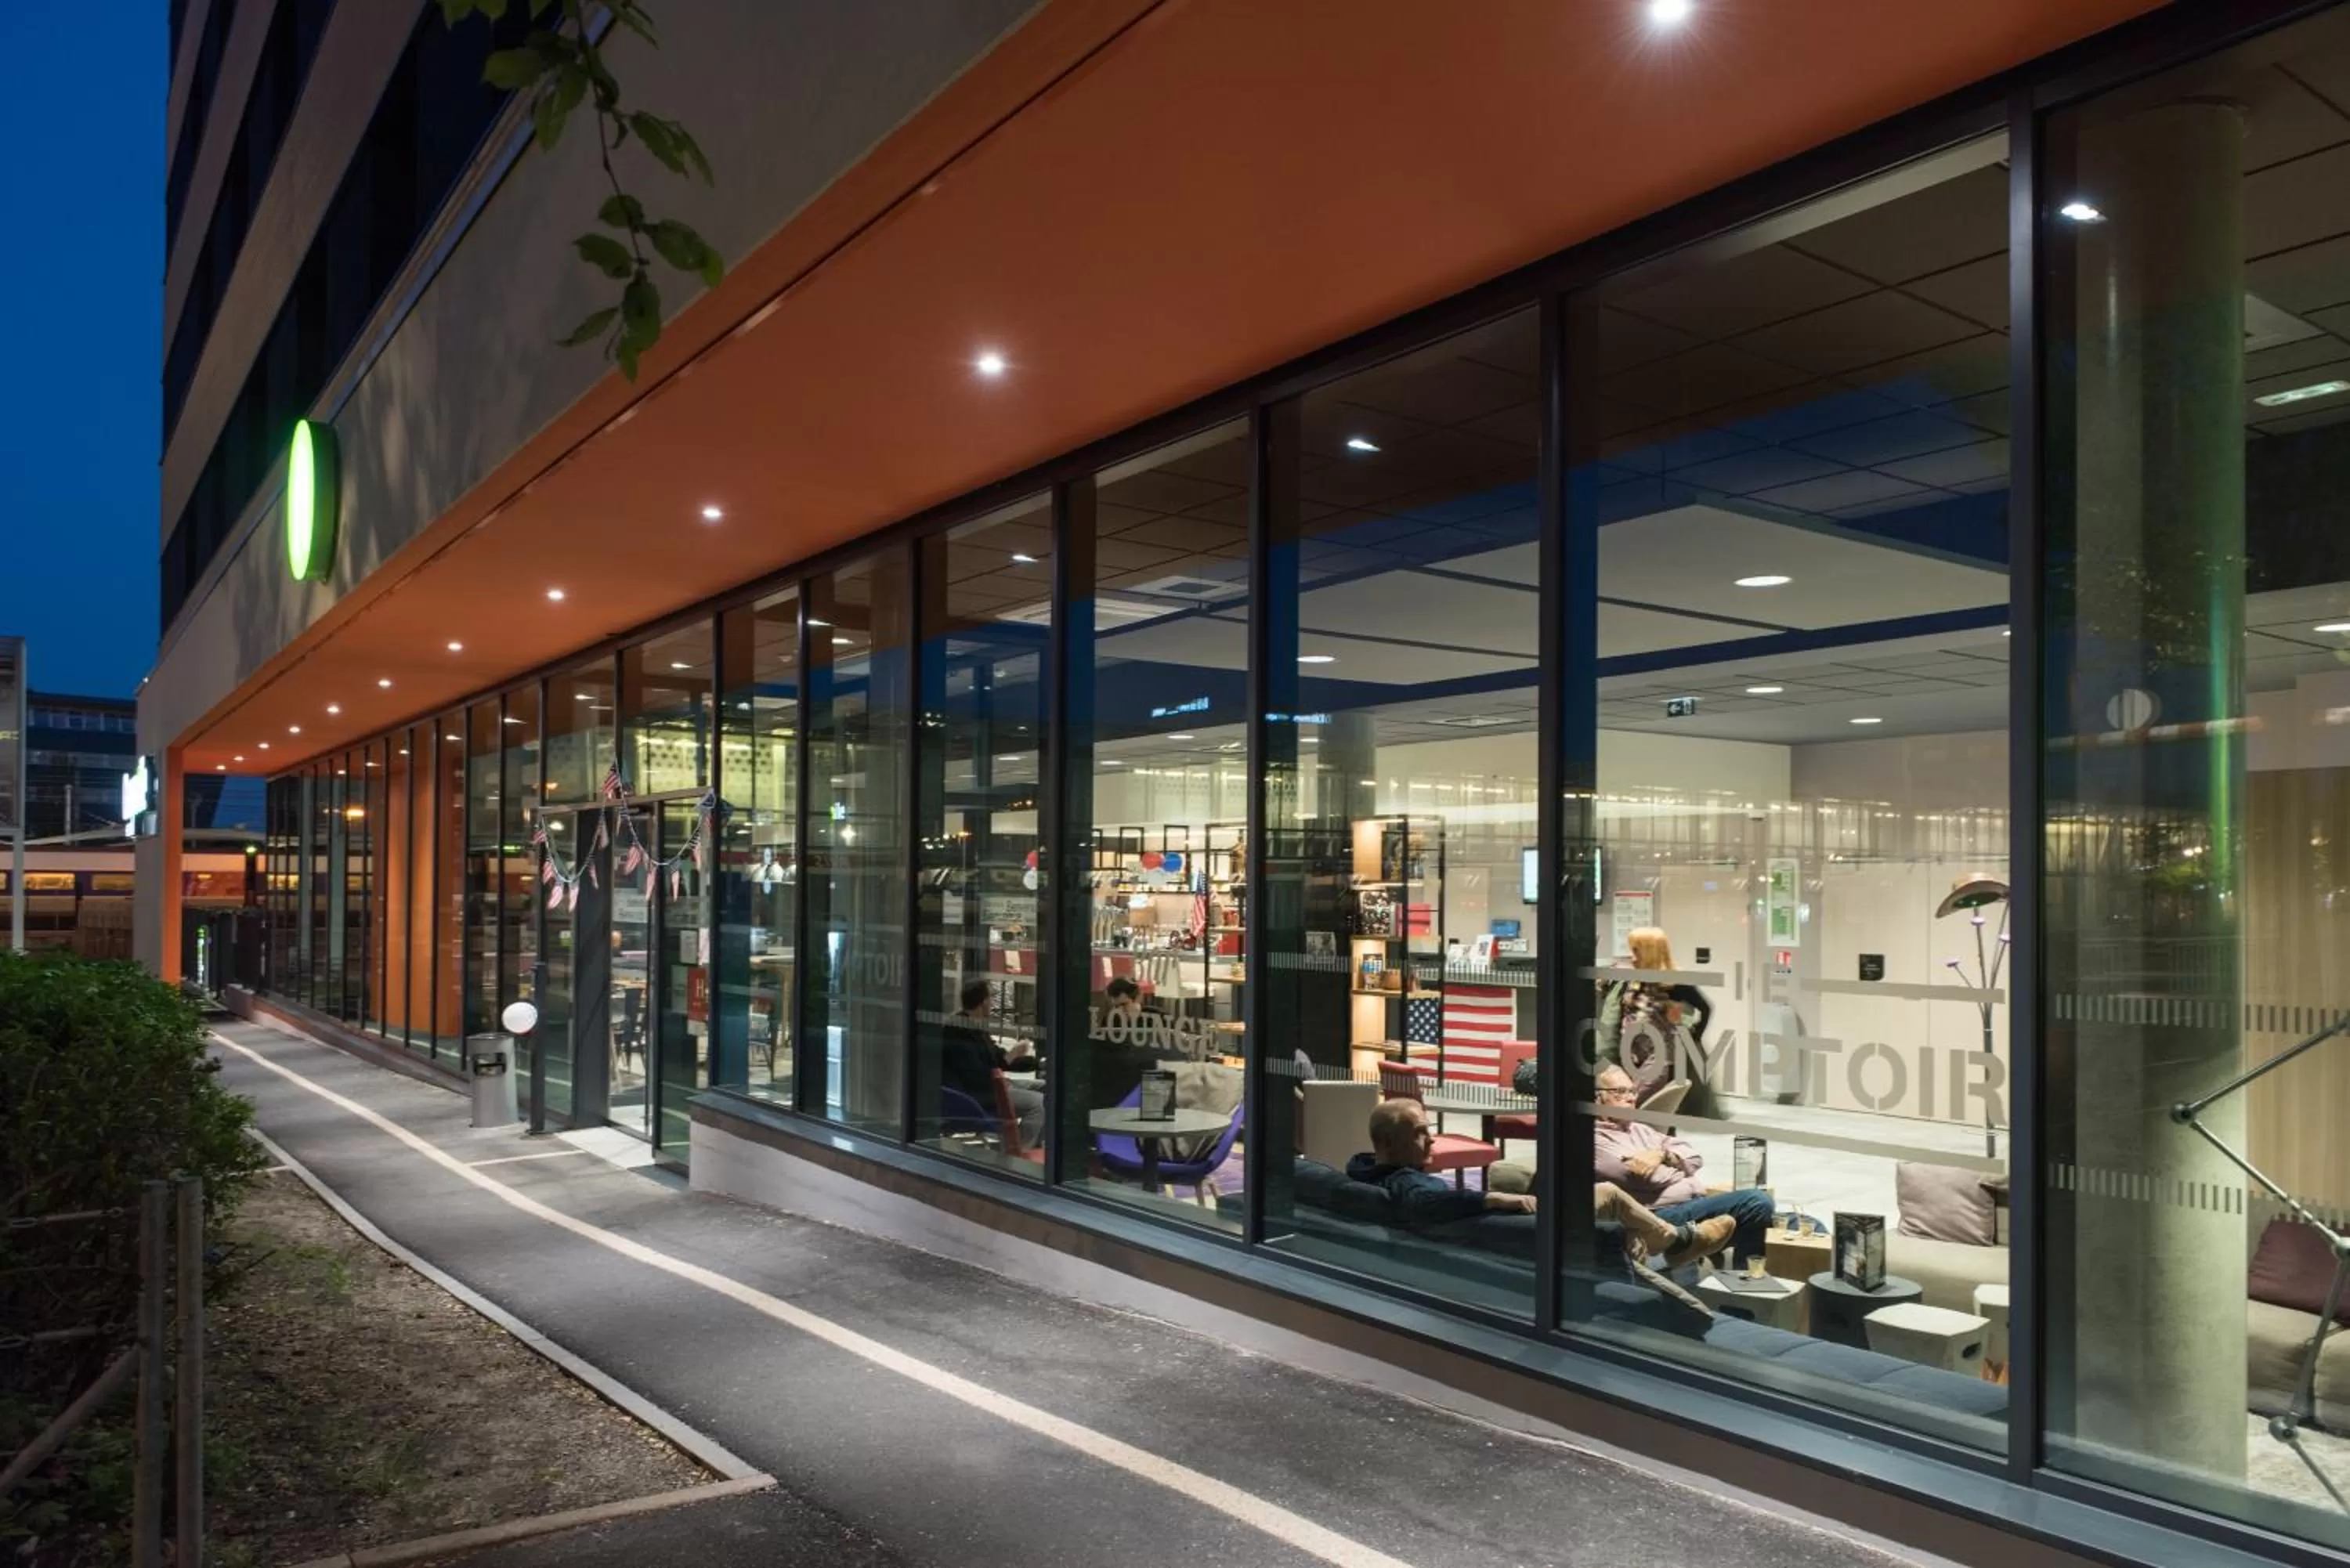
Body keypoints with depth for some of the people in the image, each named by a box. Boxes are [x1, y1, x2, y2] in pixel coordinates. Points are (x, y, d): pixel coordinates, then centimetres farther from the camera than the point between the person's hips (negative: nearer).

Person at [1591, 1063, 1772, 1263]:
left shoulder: (1640, 1129, 23)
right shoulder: (1597, 1139, -3)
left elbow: (1695, 1158, 17)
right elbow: (1646, 1175, -14)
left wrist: (1664, 1155, -4)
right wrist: (1679, 1165, 5)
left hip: (1697, 1200, 8)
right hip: (1663, 1215, -8)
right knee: (1756, 1202, -21)